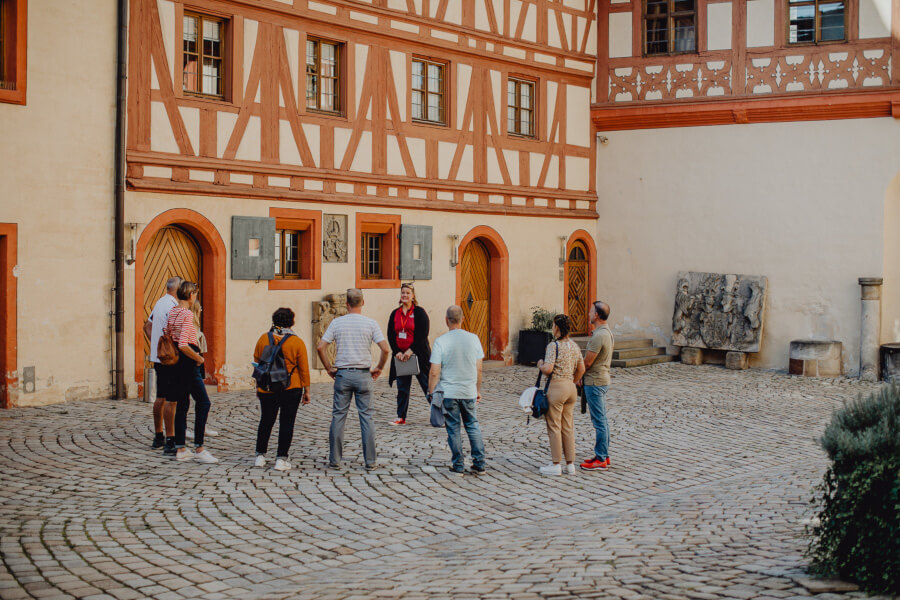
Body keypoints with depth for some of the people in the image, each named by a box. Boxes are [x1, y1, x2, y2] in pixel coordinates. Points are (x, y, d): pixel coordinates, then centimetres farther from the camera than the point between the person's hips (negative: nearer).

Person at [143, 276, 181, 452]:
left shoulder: (159, 303, 15)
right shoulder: (173, 306, -15)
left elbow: (147, 327, 25)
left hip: (157, 357, 10)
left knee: (160, 398, 15)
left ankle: (158, 437, 23)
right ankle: (170, 441, -9)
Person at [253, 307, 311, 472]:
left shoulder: (263, 339, 2)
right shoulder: (297, 342, -5)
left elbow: (256, 364, 8)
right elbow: (304, 369, -4)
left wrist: (258, 385, 18)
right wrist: (306, 391, 4)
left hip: (267, 389, 3)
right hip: (291, 389, -3)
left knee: (266, 421, 16)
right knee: (286, 422, 3)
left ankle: (260, 456, 20)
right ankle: (281, 459, 2)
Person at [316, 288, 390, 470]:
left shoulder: (336, 323, 0)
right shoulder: (371, 323, -3)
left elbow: (320, 347, -3)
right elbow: (386, 349, -9)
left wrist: (329, 368, 7)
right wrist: (379, 368, 5)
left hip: (342, 374, 1)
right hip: (363, 374, -1)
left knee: (338, 416, 7)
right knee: (367, 416, 5)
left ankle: (334, 459, 9)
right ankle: (370, 460, 5)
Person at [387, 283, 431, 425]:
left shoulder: (419, 312, -3)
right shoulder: (395, 314, 11)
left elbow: (422, 335, -10)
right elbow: (390, 335, 8)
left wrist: (410, 351, -16)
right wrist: (397, 352, -5)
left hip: (418, 355, -5)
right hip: (400, 356, 5)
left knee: (427, 385, -2)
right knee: (402, 388, 8)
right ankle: (401, 418, 14)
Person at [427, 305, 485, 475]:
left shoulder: (441, 341, -11)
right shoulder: (473, 339, -1)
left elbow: (434, 373, -11)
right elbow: (479, 369, 6)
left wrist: (431, 393, 0)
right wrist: (478, 390, 17)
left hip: (448, 393, -3)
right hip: (469, 392, 3)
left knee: (453, 429, 6)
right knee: (473, 426, 13)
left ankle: (458, 466, 11)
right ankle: (479, 464, 11)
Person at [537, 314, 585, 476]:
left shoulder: (553, 346, -13)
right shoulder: (574, 346, 9)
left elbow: (548, 369, -21)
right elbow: (581, 369, 13)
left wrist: (540, 364, -1)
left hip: (557, 387, -7)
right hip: (571, 387, 7)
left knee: (554, 426, 1)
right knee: (568, 427, 11)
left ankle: (556, 465, 5)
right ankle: (570, 464, 14)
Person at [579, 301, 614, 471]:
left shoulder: (598, 336, -21)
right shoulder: (608, 333, 11)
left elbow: (587, 362, -18)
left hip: (595, 382, -10)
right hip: (603, 379, 10)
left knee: (599, 422, -5)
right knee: (602, 420, 15)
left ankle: (600, 460, -1)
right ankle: (604, 456, 21)